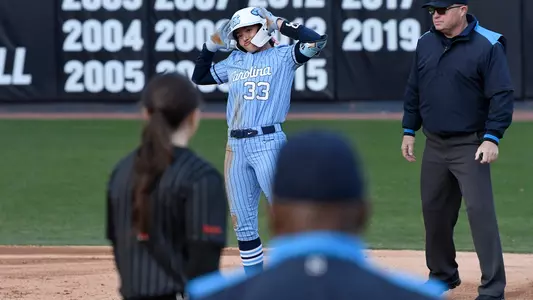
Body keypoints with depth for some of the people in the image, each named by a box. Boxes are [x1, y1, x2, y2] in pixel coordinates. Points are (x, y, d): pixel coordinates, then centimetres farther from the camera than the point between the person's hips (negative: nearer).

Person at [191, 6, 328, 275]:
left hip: (268, 144, -6)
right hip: (236, 147, 6)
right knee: (243, 223, 6)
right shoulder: (235, 62, 17)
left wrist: (279, 23, -5)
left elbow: (317, 41, -13)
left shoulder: (282, 57, 2)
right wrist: (212, 45, 16)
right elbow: (199, 77, 27)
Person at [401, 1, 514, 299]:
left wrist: (492, 138, -19)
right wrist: (409, 131, 15)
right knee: (434, 209, 12)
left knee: (480, 211, -12)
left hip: (470, 146, -6)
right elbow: (414, 91, 17)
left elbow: (502, 95, -13)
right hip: (434, 145, 6)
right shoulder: (426, 43, 7)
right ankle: (443, 275, 30)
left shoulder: (488, 46, -11)